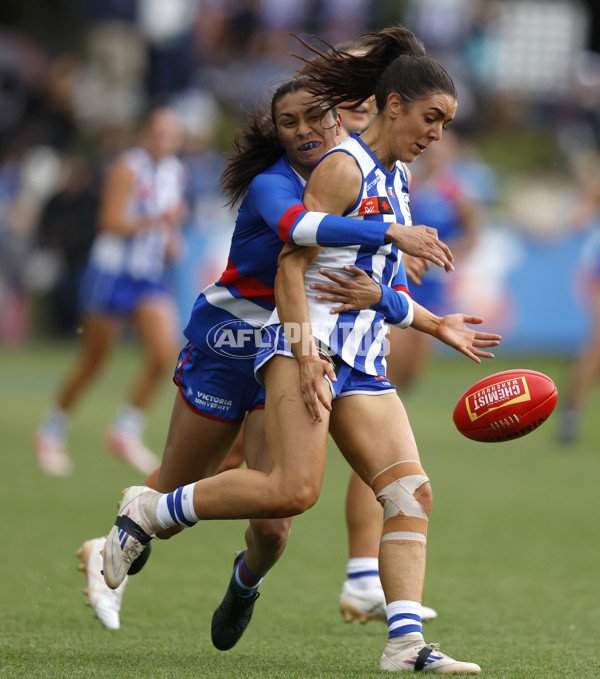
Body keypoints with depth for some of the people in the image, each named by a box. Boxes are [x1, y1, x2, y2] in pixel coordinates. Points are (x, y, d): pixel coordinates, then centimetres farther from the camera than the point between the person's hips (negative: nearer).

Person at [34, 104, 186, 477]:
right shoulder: (127, 169, -14)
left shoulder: (177, 172, 8)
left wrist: (172, 239, 7)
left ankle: (126, 431, 2)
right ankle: (51, 433, 22)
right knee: (92, 362, 4)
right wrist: (158, 220, -26)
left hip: (151, 276, 6)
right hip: (112, 274, -6)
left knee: (164, 354, -13)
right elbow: (111, 222, -21)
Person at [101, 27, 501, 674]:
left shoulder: (396, 178, 21)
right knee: (294, 489, -24)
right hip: (310, 341, -9)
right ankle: (147, 512, -8)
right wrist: (305, 352, -23)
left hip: (361, 364, 9)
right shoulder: (344, 167, -7)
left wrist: (435, 324, 33)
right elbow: (292, 264, -13)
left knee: (412, 492, -7)